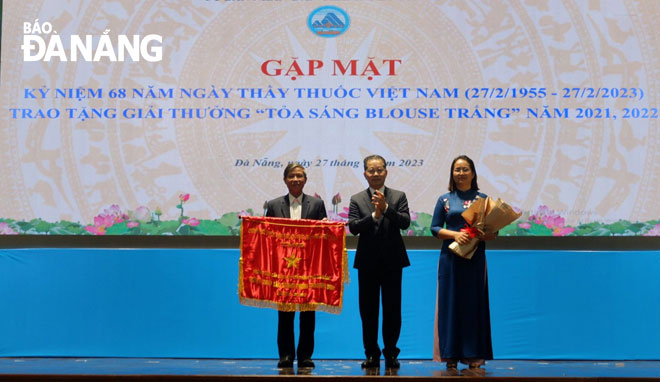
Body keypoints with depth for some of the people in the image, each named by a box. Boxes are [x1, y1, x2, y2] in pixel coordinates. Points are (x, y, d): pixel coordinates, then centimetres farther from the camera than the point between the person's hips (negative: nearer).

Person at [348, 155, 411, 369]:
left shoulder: (398, 197, 5)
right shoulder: (357, 199, 4)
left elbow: (405, 222, -9)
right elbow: (353, 227, -8)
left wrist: (386, 208, -21)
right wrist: (374, 215, -21)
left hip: (392, 260, 0)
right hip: (367, 261, 0)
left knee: (392, 309, 3)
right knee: (368, 310, 5)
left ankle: (391, 353, 15)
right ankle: (372, 354, 15)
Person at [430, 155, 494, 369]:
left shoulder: (482, 199, 6)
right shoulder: (445, 200, 8)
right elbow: (434, 228, 4)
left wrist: (479, 236, -17)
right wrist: (455, 234, -12)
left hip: (475, 258, 0)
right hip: (450, 257, 0)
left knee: (474, 303, 2)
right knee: (450, 303, 1)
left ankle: (473, 355, 8)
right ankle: (451, 355, 7)